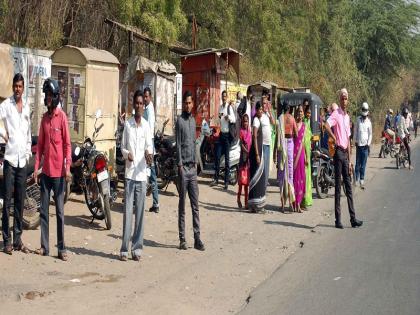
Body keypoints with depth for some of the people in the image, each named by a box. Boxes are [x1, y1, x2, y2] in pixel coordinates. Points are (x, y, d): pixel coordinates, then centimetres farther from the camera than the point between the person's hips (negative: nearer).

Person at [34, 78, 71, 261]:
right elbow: (40, 144, 14)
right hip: (45, 170, 6)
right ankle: (44, 246, 14)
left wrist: (67, 167, -16)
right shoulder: (44, 118, 12)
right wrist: (36, 167, 8)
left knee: (59, 210, -2)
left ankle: (61, 248, 3)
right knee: (44, 210, 7)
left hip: (58, 170, -6)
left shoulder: (62, 116, -6)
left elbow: (67, 144, -8)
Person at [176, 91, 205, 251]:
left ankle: (197, 238, 7)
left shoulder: (193, 120, 16)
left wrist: (195, 162, 14)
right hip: (184, 166, -6)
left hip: (193, 167, 6)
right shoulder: (180, 120, -5)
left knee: (195, 205, 4)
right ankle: (182, 239, 6)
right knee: (182, 205, 0)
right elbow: (178, 144, -9)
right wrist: (180, 165, -14)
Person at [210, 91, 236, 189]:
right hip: (221, 133, 6)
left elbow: (234, 119, -17)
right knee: (217, 156, 5)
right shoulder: (220, 107, 13)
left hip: (227, 134, -6)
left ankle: (226, 181, 1)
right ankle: (216, 179, 12)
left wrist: (229, 117, -38)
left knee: (227, 158, -3)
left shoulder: (230, 107, -8)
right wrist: (219, 117, -3)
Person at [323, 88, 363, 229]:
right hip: (338, 151, -8)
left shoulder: (347, 117, 17)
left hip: (345, 152, 8)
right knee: (338, 186, -4)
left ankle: (353, 218, 13)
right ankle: (338, 219, 1)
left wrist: (349, 158, 18)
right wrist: (334, 139, -17)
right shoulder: (336, 114, -8)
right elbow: (327, 126, -28)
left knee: (348, 185, 9)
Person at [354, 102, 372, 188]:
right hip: (358, 143, 0)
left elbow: (370, 134, 9)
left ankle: (362, 179, 5)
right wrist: (355, 141, 3)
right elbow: (355, 131, 9)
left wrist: (368, 143, -2)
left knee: (363, 163, 1)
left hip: (365, 144, 0)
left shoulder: (369, 122, 5)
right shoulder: (358, 119, 4)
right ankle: (356, 178, 7)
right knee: (358, 162, 2)